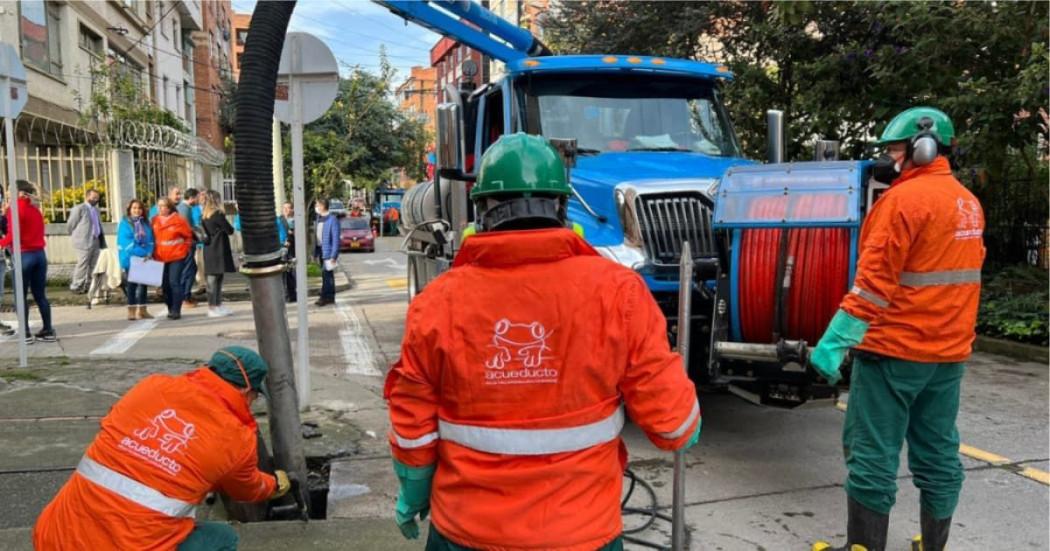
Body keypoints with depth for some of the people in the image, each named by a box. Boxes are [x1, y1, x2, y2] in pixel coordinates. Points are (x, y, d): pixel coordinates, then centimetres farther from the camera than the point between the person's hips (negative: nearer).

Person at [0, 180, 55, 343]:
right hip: (39, 254, 6)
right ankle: (48, 331, 11)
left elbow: (13, 235, -15)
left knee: (20, 297, 4)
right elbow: (31, 231, 11)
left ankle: (25, 334, 3)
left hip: (24, 255, -6)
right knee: (40, 295, 11)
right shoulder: (35, 209, 11)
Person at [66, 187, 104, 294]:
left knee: (94, 265, 10)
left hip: (96, 241, 8)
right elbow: (70, 225, -4)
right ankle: (76, 286, 4)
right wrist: (76, 236, 6)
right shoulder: (79, 209, -6)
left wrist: (101, 239, 13)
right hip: (84, 242, -8)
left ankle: (89, 285, 19)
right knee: (82, 265, -5)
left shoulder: (96, 210, 18)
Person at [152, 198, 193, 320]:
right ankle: (170, 309, 19)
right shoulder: (155, 220, 6)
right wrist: (154, 252, 9)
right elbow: (153, 237, 15)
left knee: (174, 282, -10)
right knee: (165, 284, 8)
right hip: (161, 258, 5)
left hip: (177, 256, -5)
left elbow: (188, 236, 2)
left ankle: (176, 310, -7)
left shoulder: (179, 220, -6)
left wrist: (186, 248, 0)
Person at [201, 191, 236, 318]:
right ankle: (212, 308, 0)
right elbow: (230, 230, -10)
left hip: (210, 250, 8)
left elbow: (205, 232, 10)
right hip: (218, 251, -8)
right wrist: (230, 228, 10)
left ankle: (218, 305, 18)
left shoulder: (205, 216, 9)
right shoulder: (218, 214, -13)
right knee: (213, 280, -4)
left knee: (217, 279, 13)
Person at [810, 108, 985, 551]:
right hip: (949, 351, 9)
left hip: (895, 349, -9)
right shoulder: (968, 203, 14)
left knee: (873, 454, -1)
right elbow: (958, 274, 20)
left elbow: (875, 280, -21)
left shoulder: (905, 198, -14)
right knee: (938, 453, 14)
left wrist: (836, 339, -20)